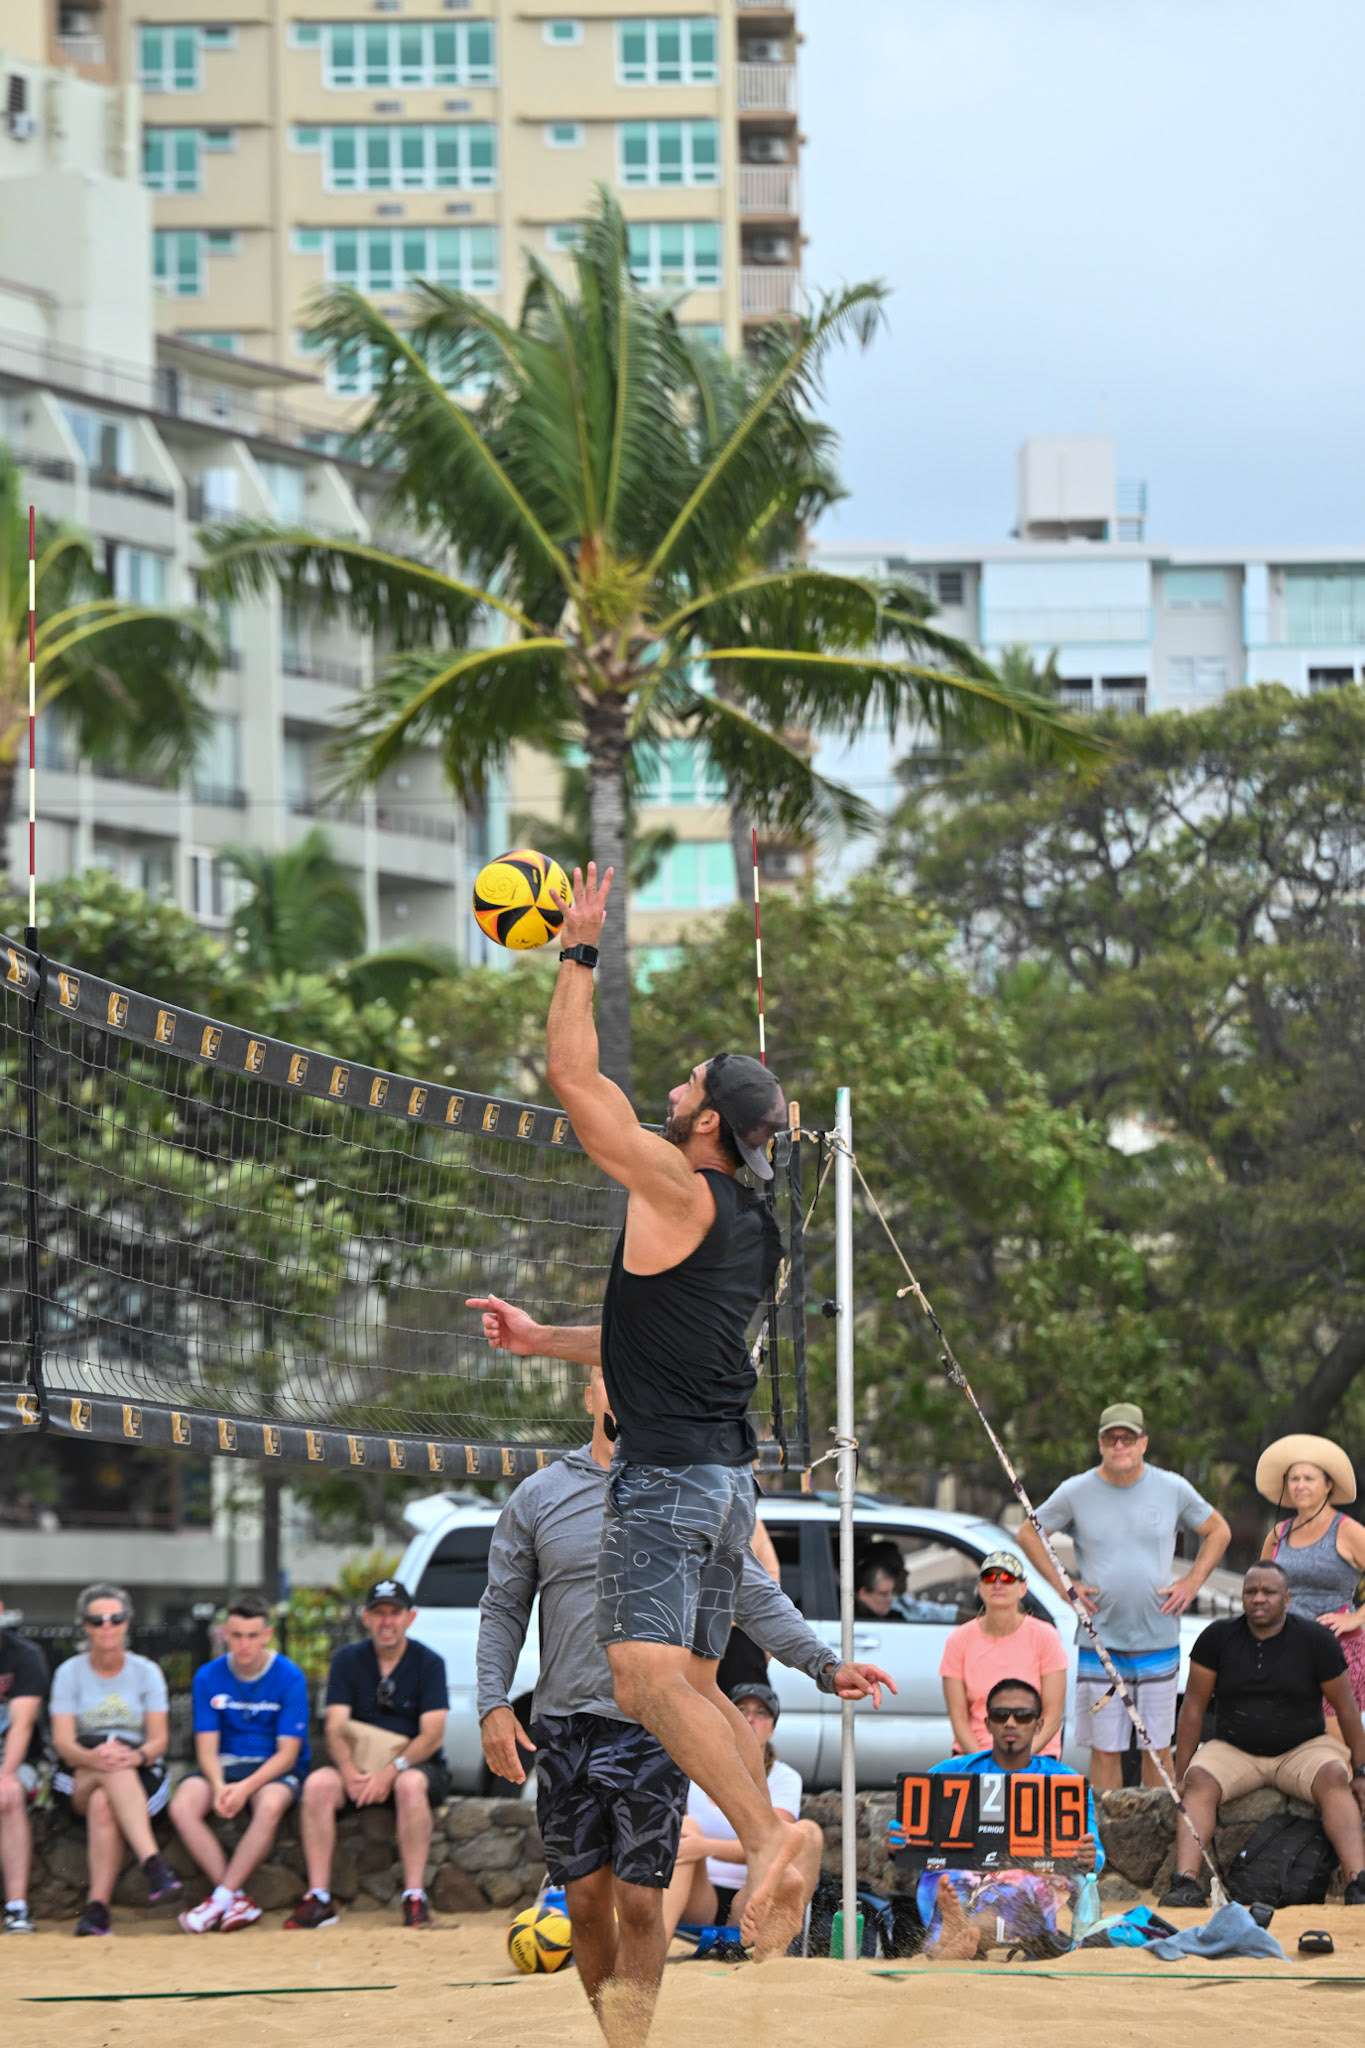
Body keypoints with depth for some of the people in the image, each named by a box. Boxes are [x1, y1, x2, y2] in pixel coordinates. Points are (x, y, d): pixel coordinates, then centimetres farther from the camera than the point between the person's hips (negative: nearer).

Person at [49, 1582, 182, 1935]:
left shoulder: (146, 1672, 8)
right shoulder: (70, 1672, 6)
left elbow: (160, 1738, -2)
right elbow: (62, 1741, -7)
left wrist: (137, 1756, -26)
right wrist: (92, 1757, -30)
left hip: (141, 1774, 0)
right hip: (77, 1778, 0)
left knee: (103, 1804, -36)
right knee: (110, 1768, -38)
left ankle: (97, 1907, -45)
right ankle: (154, 1864, -54)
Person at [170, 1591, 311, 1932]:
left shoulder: (289, 1677, -8)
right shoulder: (208, 1677, 0)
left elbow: (287, 1752, -10)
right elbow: (207, 1748, -1)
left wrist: (246, 1787, -25)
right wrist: (218, 1787, -23)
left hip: (275, 1768, -3)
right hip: (225, 1765, 3)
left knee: (269, 1806, -38)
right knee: (182, 1808, -28)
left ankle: (221, 1898, -31)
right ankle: (239, 1900, -27)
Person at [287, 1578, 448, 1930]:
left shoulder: (428, 1663, -3)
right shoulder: (348, 1660, 4)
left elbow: (432, 1735, -12)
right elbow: (335, 1729, -4)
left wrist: (391, 1771, -27)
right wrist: (349, 1771, -24)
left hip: (418, 1765, -3)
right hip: (358, 1765, 3)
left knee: (410, 1784, -38)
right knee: (318, 1784, -27)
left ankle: (415, 1897, -36)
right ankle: (319, 1898, -29)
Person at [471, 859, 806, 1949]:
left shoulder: (678, 1193, -11)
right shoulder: (753, 1229, 16)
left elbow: (575, 1076, -11)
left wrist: (580, 953, -2)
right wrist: (541, 1340, 29)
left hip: (669, 1471, -9)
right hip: (729, 1474, 9)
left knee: (648, 1675, -18)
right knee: (697, 1684, 13)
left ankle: (765, 1833, -31)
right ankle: (772, 1851, 5)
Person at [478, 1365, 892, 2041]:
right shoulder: (539, 1496, 7)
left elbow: (757, 1598, 7)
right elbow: (503, 1609, 10)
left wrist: (825, 1665, -5)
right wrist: (493, 1705, -2)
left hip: (654, 1730, -1)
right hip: (562, 1726, 1)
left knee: (639, 1902, -8)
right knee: (585, 1898, 4)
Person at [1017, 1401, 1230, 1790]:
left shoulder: (1173, 1489, 2)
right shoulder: (1076, 1492, 0)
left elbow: (1218, 1532, 15)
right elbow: (1028, 1534, 11)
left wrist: (1191, 1583, 3)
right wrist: (1062, 1586, 1)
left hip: (1159, 1638, 1)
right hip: (1099, 1641, -1)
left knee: (1157, 1746, 5)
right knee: (1104, 1749, -1)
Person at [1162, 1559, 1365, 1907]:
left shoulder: (1316, 1640, -4)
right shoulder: (1218, 1637, -1)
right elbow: (1193, 1707, 1)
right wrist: (1180, 1775, -3)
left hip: (1302, 1748, -1)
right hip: (1233, 1751, 1)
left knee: (1334, 1778, -33)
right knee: (1199, 1781, -30)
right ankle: (1186, 1880, -46)